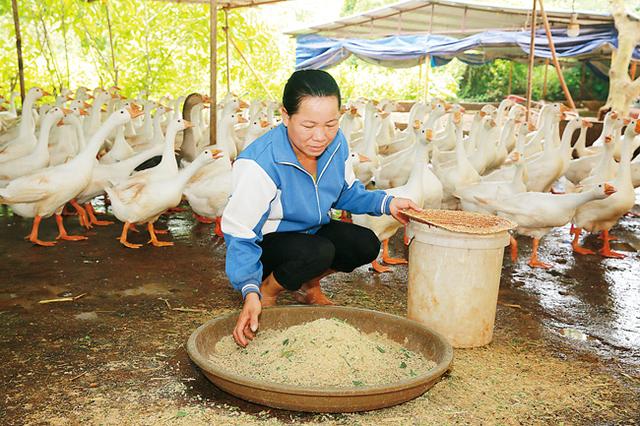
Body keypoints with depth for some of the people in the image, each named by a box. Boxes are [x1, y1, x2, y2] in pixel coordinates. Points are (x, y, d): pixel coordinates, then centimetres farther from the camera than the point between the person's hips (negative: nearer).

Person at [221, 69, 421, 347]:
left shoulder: (336, 143, -13)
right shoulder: (259, 163, -34)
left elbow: (346, 192, 6)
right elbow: (240, 234, -31)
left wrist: (385, 203, -12)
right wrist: (250, 291, -43)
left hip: (312, 230, 6)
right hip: (266, 241, -6)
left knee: (366, 245, -13)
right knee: (319, 252, -33)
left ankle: (308, 286, 15)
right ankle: (266, 292, -1)